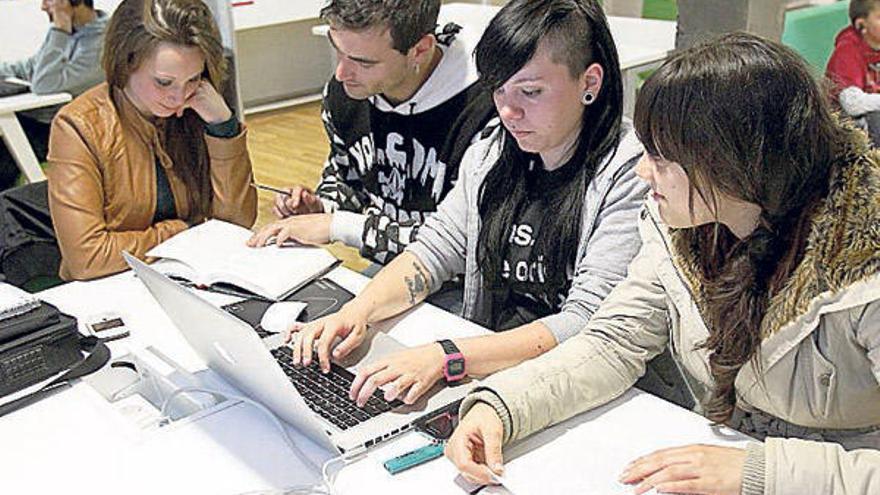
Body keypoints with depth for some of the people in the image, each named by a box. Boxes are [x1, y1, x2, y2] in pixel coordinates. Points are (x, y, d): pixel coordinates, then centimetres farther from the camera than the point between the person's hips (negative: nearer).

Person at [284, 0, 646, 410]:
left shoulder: (632, 176, -15)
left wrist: (445, 357, -31)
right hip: (486, 373, 6)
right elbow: (433, 250, 6)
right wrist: (358, 310, -14)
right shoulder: (491, 154, 7)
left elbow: (587, 325, -22)